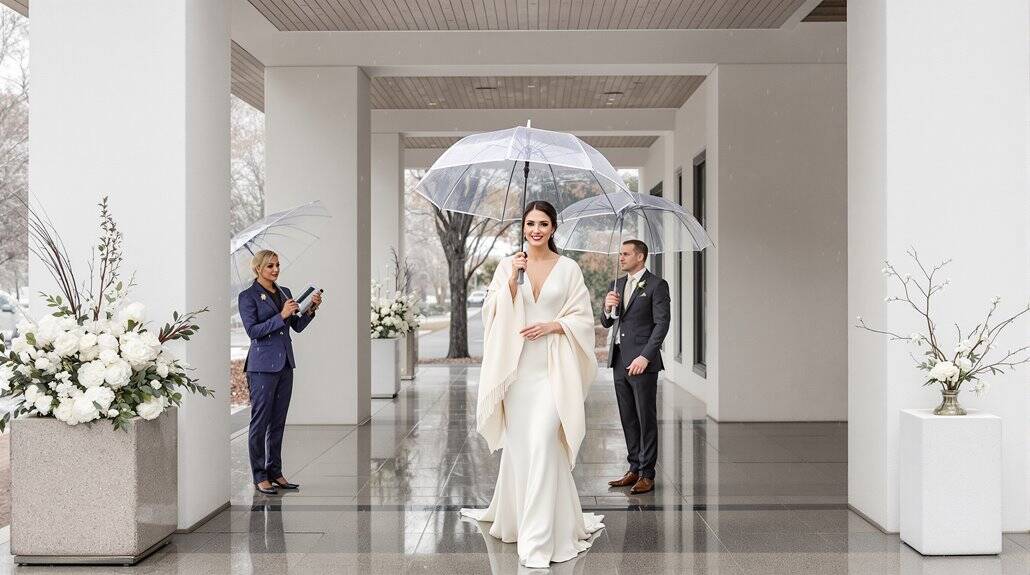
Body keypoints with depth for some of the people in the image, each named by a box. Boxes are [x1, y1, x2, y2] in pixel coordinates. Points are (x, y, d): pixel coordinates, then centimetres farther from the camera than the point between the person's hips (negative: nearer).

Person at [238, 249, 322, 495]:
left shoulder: (285, 293, 13)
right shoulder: (248, 296, -6)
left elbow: (298, 326, 11)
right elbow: (253, 330, -15)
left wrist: (311, 309, -5)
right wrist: (281, 316, -21)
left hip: (285, 364, 7)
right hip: (263, 366, -7)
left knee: (278, 422, 11)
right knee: (260, 422, -1)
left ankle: (275, 472, 19)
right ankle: (260, 477, 6)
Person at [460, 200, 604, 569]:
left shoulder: (568, 268, 3)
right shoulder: (508, 265, 7)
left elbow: (583, 318, 4)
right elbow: (493, 313, 2)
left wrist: (552, 325, -12)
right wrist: (511, 280, -11)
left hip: (552, 368, -2)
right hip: (517, 367, 2)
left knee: (542, 443, -12)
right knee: (518, 444, 7)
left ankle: (539, 538, -8)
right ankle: (517, 515, 29)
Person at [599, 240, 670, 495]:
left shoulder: (657, 285, -5)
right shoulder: (616, 285, 15)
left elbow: (662, 324, -10)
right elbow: (606, 323, 17)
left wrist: (645, 357, -17)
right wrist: (608, 308, -6)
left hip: (642, 361, -6)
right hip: (619, 359, 7)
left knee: (646, 419, -2)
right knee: (628, 419, 10)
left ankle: (647, 474, 3)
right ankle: (634, 469, 17)